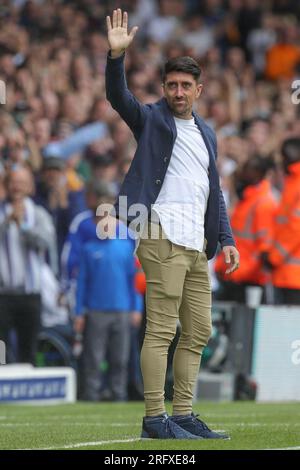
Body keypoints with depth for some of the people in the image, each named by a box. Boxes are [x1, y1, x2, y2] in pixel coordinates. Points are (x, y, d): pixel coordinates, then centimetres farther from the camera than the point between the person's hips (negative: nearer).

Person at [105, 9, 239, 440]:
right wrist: (116, 54, -29)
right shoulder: (151, 119, 5)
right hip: (164, 238, -7)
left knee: (198, 332, 7)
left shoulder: (206, 134, 23)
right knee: (161, 330, -10)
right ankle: (154, 419, -10)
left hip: (197, 245, 7)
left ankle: (183, 415, 13)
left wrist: (226, 239, 16)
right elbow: (118, 97, -14)